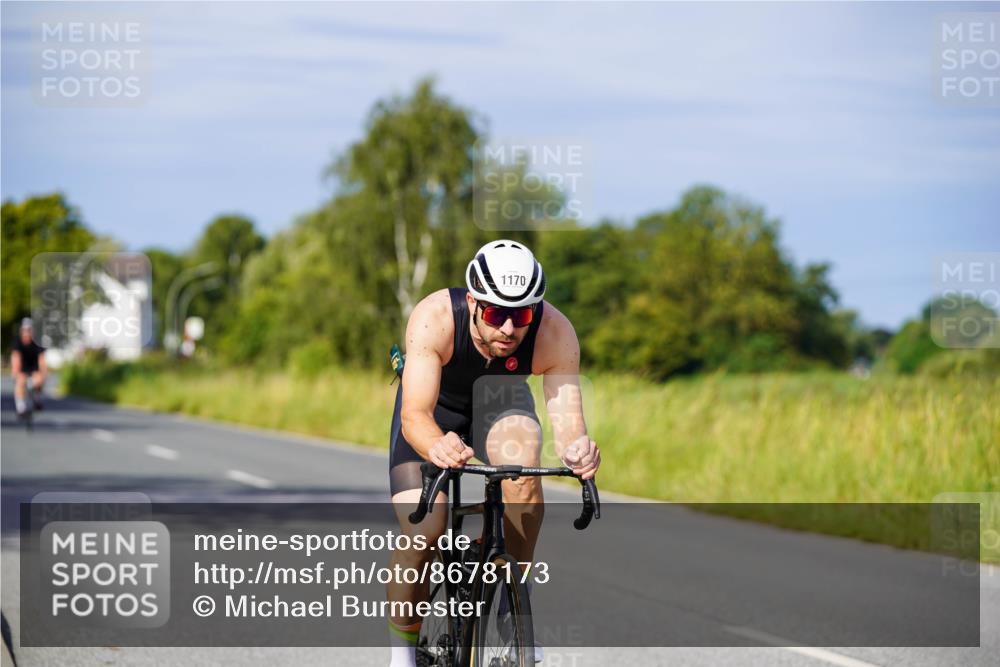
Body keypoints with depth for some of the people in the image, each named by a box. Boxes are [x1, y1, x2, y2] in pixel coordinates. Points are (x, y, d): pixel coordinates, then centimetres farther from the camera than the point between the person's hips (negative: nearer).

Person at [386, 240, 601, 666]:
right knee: (422, 533, -20)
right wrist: (436, 446, -67)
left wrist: (577, 451, -62)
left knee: (523, 467, -33)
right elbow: (414, 415, -44)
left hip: (501, 402, 1)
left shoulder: (555, 333, -33)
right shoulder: (434, 319, -37)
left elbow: (568, 421, -38)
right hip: (437, 409, -1)